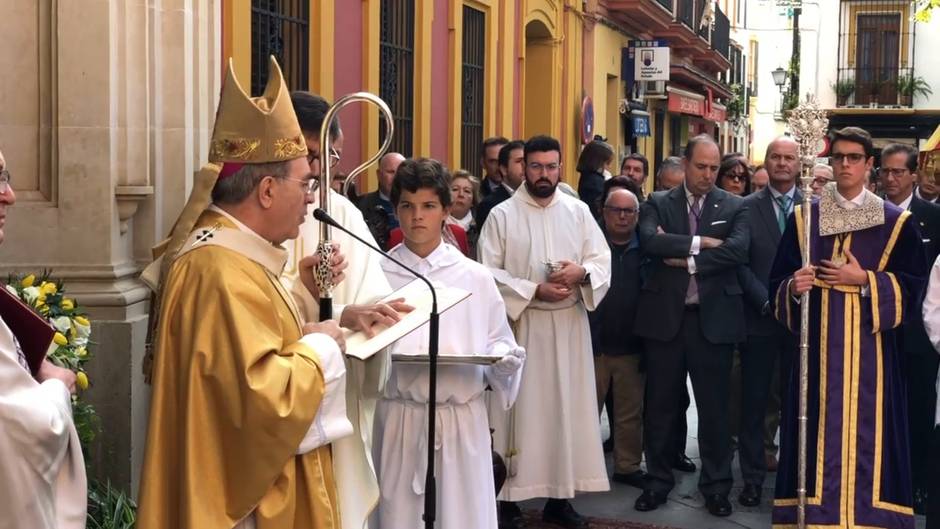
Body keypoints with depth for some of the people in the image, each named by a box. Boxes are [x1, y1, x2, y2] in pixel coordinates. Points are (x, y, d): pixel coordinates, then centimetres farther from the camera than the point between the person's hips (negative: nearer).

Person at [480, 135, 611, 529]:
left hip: (569, 323, 3)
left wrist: (581, 272, -17)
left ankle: (559, 496, 16)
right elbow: (488, 274, -8)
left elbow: (603, 261, 5)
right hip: (520, 324, -3)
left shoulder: (578, 211, 7)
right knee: (520, 408, -1)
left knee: (567, 406, 6)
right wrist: (534, 291, -17)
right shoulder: (502, 215, -2)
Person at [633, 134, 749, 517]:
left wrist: (687, 260, -15)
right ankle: (658, 481, 22)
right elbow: (650, 241, -15)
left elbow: (738, 250, -13)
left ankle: (716, 485, 18)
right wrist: (700, 243, -17)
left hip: (714, 318, 0)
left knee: (714, 407, 6)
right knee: (661, 404, 10)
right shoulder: (658, 203, 4)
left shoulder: (734, 207, 4)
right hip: (665, 316, 1)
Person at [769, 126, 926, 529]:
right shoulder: (804, 217, 7)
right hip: (817, 345, 1)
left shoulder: (895, 222, 3)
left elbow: (911, 288, 0)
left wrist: (865, 280, -12)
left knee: (865, 436, -2)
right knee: (818, 435, 0)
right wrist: (794, 287, -14)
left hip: (868, 349, -1)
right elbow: (778, 283, 8)